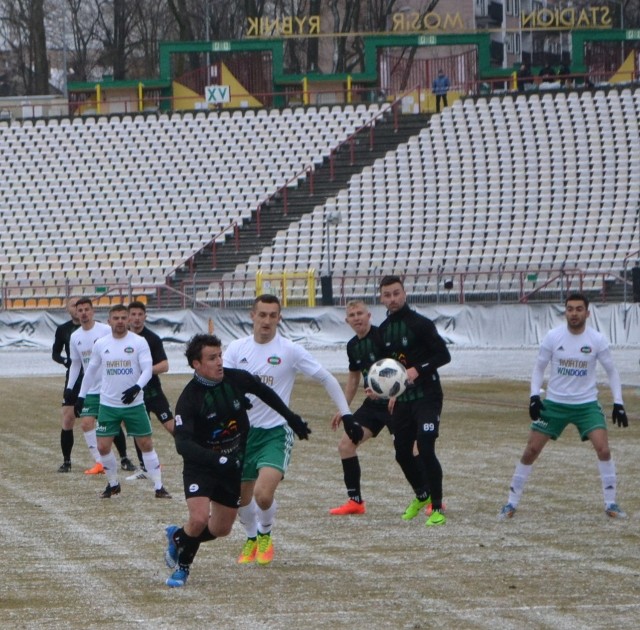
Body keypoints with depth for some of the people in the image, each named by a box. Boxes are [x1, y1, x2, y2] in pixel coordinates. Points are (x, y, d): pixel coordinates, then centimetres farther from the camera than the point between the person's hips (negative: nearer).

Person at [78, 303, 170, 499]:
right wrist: (81, 396, 17)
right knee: (103, 446, -2)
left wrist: (137, 387, -29)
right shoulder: (100, 344, 2)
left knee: (146, 444, -1)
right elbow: (91, 371, 14)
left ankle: (159, 487, 6)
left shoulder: (139, 342, -6)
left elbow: (147, 369, -12)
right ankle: (113, 484, 18)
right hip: (108, 404, 2)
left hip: (134, 403, -2)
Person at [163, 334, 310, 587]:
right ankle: (182, 567, 5)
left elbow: (265, 392, 13)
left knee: (221, 529, 9)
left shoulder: (237, 379, -10)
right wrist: (217, 460, -44)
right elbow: (182, 443, -33)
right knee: (199, 519, -24)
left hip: (233, 466, 5)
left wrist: (292, 418, 18)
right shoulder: (189, 399, -24)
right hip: (200, 467, -5)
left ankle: (178, 536, 38)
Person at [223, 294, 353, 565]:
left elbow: (327, 379, -2)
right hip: (243, 430, 4)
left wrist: (346, 414, -6)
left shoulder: (290, 350, -8)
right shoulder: (236, 348, 0)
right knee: (241, 497, 10)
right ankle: (252, 538, 41)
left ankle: (265, 535, 10)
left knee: (263, 494, -21)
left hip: (275, 432, -4)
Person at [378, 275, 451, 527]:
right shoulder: (384, 330, 11)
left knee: (425, 448, -17)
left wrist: (418, 370, -22)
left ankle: (437, 508, -10)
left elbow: (443, 355, -11)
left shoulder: (420, 324, -10)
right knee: (402, 452, 9)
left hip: (427, 395, -7)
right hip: (402, 399, 7)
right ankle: (421, 496, 35)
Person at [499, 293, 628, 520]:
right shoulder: (553, 337, -8)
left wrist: (618, 403, -6)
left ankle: (610, 504, -3)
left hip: (587, 405, 0)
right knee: (531, 450, -3)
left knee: (603, 449, -17)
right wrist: (534, 396, -11)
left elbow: (612, 371, 2)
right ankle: (512, 503, 9)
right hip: (555, 403, 0)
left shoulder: (597, 340, -9)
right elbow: (539, 368, 2)